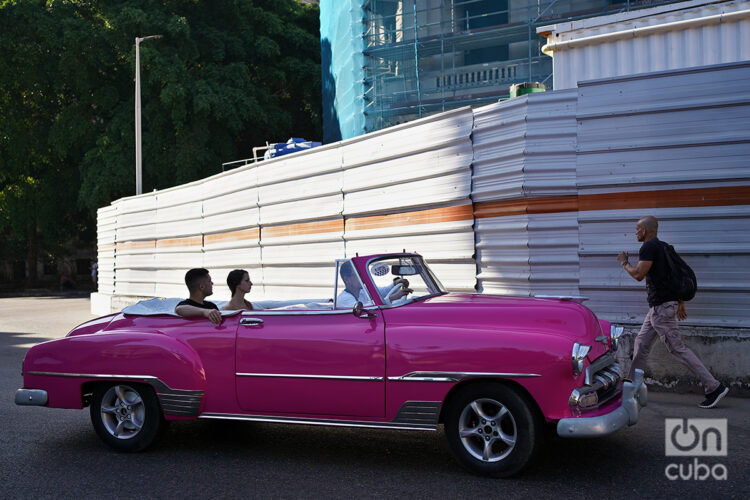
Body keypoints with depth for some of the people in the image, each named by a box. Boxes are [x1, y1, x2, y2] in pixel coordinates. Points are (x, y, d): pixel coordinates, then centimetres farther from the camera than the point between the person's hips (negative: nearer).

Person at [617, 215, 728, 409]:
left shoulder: (649, 247, -14)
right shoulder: (663, 246, 16)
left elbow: (638, 274, -19)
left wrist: (624, 263, -1)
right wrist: (681, 303, 21)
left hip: (661, 306, -10)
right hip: (658, 306, 10)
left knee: (677, 349, -8)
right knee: (641, 344, 13)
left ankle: (714, 387, -7)